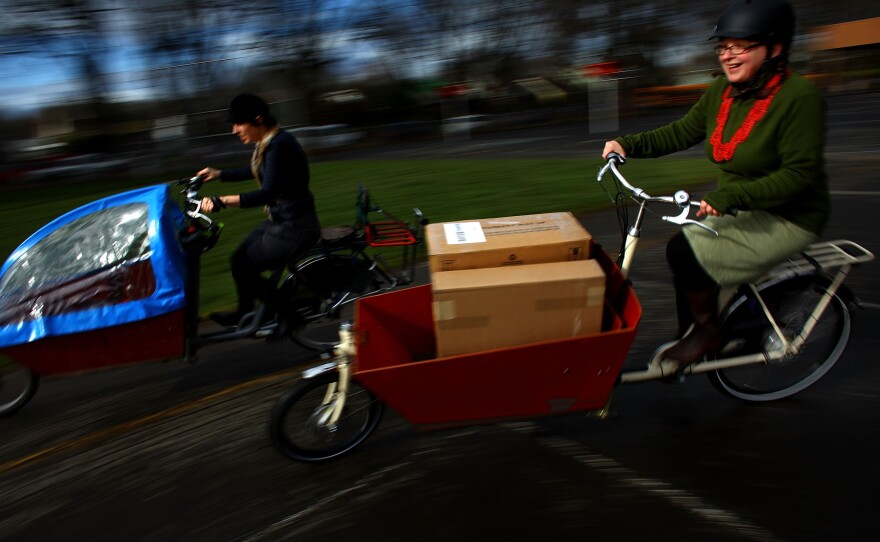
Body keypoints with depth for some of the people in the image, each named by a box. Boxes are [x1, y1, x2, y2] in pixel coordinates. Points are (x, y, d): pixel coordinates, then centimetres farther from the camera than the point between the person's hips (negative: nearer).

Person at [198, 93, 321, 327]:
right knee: (241, 257, 16)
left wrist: (222, 201, -38)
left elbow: (267, 193, -33)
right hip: (279, 219, 10)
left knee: (242, 265, -5)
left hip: (295, 228, -10)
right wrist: (218, 174, 24)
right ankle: (245, 312, 36)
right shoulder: (265, 142, 7)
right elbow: (254, 171, 27)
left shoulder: (279, 145, -23)